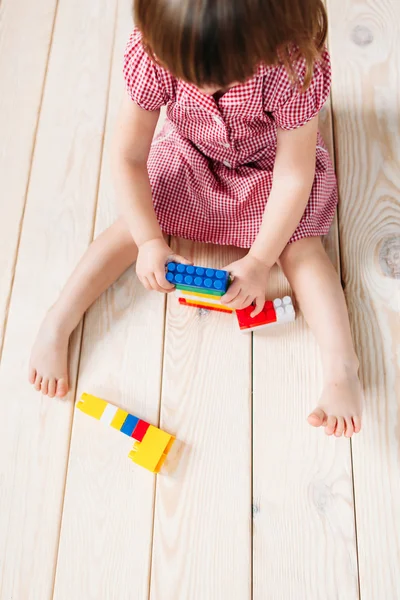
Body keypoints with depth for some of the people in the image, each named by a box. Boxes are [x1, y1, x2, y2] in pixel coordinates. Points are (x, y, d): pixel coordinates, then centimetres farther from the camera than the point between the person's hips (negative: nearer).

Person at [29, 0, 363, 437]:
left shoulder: (295, 66, -37)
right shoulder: (153, 55, -32)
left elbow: (294, 175, -29)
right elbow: (127, 158, -24)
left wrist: (259, 260, -27)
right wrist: (150, 242, -27)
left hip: (271, 163, -1)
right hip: (188, 155, 2)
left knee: (300, 246, -20)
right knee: (133, 227, -11)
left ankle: (341, 369, -20)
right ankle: (56, 326, -5)